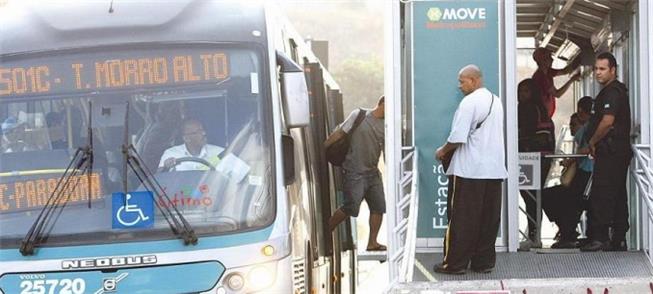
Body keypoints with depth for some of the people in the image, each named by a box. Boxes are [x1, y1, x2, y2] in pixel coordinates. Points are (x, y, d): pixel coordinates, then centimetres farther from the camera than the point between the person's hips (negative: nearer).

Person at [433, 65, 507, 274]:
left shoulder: (469, 103, -12)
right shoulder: (496, 101, 14)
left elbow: (458, 138, -18)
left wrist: (442, 151, 0)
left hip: (469, 171, -7)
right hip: (494, 170, 7)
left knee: (461, 218, -2)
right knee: (489, 218, 9)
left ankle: (454, 263, 1)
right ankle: (484, 262, 12)